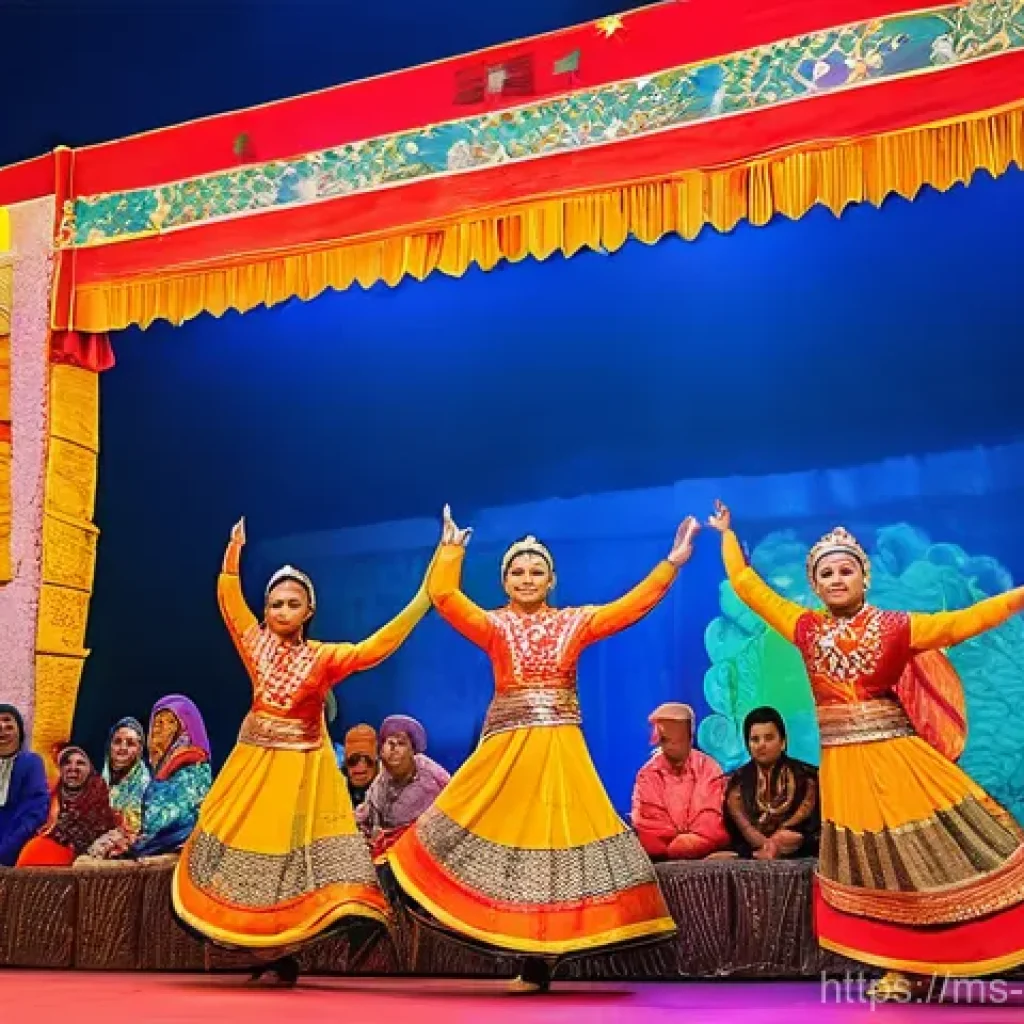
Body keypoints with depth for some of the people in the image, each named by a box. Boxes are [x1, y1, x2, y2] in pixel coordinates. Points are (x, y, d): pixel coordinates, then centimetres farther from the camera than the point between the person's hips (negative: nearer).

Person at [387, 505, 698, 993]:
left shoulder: (576, 622, 9)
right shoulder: (493, 626, 6)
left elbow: (634, 605, 2)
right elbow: (444, 596, -7)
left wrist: (671, 563, -3)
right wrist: (451, 548, -13)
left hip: (560, 749, 1)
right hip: (508, 747, -1)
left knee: (556, 834, 0)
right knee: (499, 834, -3)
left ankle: (540, 959, 9)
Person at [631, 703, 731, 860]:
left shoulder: (710, 769, 5)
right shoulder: (647, 775, 5)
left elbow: (713, 825, -1)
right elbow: (648, 830, 0)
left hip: (707, 855, 0)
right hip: (661, 861, 1)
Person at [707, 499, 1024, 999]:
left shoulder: (894, 626, -3)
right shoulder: (806, 628, 5)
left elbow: (961, 622, -13)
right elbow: (747, 585, 13)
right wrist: (727, 534, 20)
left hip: (895, 759, -3)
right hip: (843, 768, 3)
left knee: (925, 853, -3)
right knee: (871, 867, 8)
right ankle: (901, 967, 18)